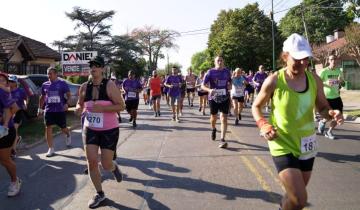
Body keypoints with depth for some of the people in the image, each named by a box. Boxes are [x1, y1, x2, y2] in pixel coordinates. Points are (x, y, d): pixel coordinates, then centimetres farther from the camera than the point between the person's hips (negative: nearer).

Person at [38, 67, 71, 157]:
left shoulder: (62, 83, -2)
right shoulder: (45, 85, 8)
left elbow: (69, 95, -1)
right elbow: (42, 97, 18)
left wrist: (67, 104, -16)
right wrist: (40, 108, 14)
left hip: (60, 110, -3)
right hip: (48, 110, 3)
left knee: (63, 128, 6)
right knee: (48, 128, -2)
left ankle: (68, 135, 44)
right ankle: (51, 149, 6)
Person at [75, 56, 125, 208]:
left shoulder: (110, 85, -13)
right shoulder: (84, 87, 1)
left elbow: (121, 106, -15)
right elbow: (80, 103, 16)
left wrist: (102, 108, -27)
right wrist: (79, 108, -8)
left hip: (109, 130, -4)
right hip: (90, 129, 4)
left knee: (106, 165, 0)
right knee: (91, 162, -1)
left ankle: (114, 168, 39)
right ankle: (99, 194, 18)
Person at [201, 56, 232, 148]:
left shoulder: (227, 71, 3)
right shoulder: (210, 72, -8)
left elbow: (230, 82, 21)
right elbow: (203, 85, -11)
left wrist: (229, 86, -3)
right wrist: (209, 90, -31)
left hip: (225, 98, 1)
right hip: (213, 98, -1)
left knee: (224, 118, -9)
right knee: (213, 117, 15)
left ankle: (222, 140, -7)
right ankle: (213, 130, 48)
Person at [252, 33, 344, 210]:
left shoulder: (314, 79, -5)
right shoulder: (274, 81, -16)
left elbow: (323, 107, 7)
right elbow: (256, 106, -3)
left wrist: (332, 114, -16)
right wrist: (263, 125, -21)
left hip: (306, 146, 5)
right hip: (283, 145, -4)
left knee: (295, 195, 22)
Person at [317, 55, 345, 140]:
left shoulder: (339, 71, 6)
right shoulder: (324, 71, -10)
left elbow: (343, 83, 16)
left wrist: (341, 81, -8)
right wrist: (326, 83, -27)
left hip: (336, 97, 5)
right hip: (327, 97, -5)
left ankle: (329, 132, 23)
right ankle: (322, 122, 32)